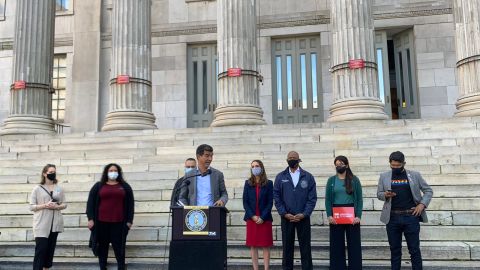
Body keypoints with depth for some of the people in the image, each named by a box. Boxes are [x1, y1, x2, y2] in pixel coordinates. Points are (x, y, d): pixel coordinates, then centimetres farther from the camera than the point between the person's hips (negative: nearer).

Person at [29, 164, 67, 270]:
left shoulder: (59, 188, 7)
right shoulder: (37, 189, -1)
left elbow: (64, 204, 9)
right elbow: (31, 206, -3)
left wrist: (56, 206, -11)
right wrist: (45, 205, -17)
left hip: (55, 224, 3)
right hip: (41, 224, -3)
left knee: (50, 248, 10)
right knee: (40, 249, -7)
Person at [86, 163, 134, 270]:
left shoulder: (125, 186, 9)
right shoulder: (98, 186, 9)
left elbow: (130, 204, 8)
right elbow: (90, 202, 6)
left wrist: (129, 220, 1)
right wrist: (90, 218, -3)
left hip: (118, 223, 0)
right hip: (102, 222, 1)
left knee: (119, 247, 0)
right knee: (102, 247, 8)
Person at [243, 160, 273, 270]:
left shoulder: (268, 183, 1)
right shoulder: (248, 183, 6)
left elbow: (270, 202, -2)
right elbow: (245, 202, 3)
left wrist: (263, 217, -11)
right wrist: (253, 216, -8)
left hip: (265, 219, -1)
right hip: (251, 219, 2)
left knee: (266, 246, 1)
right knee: (253, 246, 4)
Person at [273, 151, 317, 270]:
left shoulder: (308, 177, 3)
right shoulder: (280, 177, 5)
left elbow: (312, 198, -1)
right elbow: (276, 197, 2)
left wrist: (304, 214, -10)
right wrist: (284, 214, -7)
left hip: (303, 217, 0)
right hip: (286, 217, 1)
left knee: (305, 246, 5)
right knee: (287, 246, 8)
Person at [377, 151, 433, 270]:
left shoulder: (415, 175, 4)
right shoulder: (384, 176, 6)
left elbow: (428, 190, 9)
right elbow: (379, 194, 10)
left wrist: (422, 204, -5)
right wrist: (385, 195, -13)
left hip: (411, 217, -1)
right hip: (392, 218, 1)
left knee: (414, 249, 4)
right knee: (394, 249, 9)